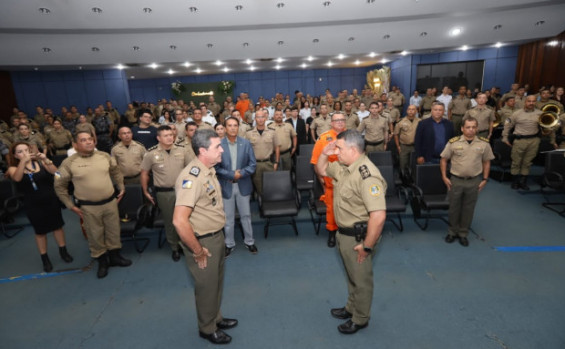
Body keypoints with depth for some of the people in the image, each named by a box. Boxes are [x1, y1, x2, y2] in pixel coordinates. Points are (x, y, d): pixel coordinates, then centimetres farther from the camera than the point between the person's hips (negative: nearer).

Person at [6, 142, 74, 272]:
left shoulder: (40, 163, -4)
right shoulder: (13, 168, -4)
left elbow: (56, 173, -18)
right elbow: (17, 178, -26)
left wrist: (46, 160, -32)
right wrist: (23, 161, -39)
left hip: (51, 201, 1)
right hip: (33, 205, 0)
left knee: (57, 226, 13)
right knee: (40, 231, 12)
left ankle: (63, 251, 31)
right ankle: (45, 258, 27)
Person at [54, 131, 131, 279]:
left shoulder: (105, 156, -1)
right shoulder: (69, 163, -10)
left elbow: (116, 172, 15)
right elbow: (59, 186, -1)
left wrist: (121, 188, 12)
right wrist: (71, 206, -3)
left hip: (110, 202, 3)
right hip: (89, 207, -3)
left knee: (113, 231, 14)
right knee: (95, 235, 10)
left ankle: (115, 256, 34)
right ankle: (102, 261, 29)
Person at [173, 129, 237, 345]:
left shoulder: (208, 170, 2)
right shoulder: (192, 177, -27)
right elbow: (179, 221, -33)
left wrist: (218, 237, 14)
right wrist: (198, 251, -22)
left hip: (216, 236, 8)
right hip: (203, 241, -8)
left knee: (217, 282, 24)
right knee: (206, 286, 13)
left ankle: (216, 318, 47)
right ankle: (207, 328, 38)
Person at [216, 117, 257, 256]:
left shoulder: (246, 143, -3)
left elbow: (253, 164, -4)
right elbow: (216, 167, -9)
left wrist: (241, 174, -17)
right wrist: (232, 174, -17)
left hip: (243, 185, 2)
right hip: (226, 186, -1)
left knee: (246, 215, 14)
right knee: (228, 218, 12)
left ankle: (249, 241, 32)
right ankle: (229, 244, 30)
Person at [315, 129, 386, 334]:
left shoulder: (367, 175, -30)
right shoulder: (343, 166, 0)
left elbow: (379, 215, -34)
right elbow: (322, 170, 18)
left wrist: (367, 246, -25)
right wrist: (325, 154, -3)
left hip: (358, 236, -9)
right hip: (344, 233, 9)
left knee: (361, 279, 14)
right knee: (352, 275, 27)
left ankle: (360, 319, 36)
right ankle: (352, 308, 48)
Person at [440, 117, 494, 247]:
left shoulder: (484, 143, -2)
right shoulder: (453, 142, -7)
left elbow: (486, 162, 8)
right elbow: (443, 160, 0)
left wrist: (485, 179, 4)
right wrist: (444, 177, -3)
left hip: (474, 181, 1)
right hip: (455, 180, -1)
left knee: (468, 209, 11)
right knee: (454, 207, 10)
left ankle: (463, 233, 27)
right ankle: (452, 232, 28)